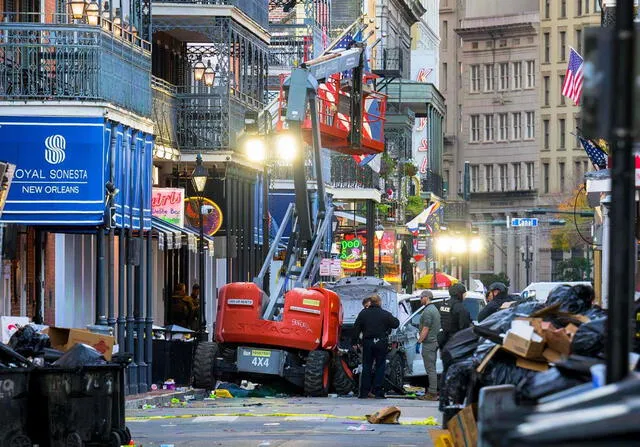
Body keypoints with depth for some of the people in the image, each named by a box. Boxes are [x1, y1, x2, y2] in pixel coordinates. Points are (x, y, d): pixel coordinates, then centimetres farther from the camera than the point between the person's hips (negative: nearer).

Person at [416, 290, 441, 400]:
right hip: (435, 341, 10)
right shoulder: (434, 309, 18)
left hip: (428, 342, -10)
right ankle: (433, 391, 17)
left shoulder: (428, 311, -15)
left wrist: (419, 341, -14)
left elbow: (425, 329, -19)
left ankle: (432, 393, -11)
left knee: (430, 369, -10)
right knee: (432, 368, 14)